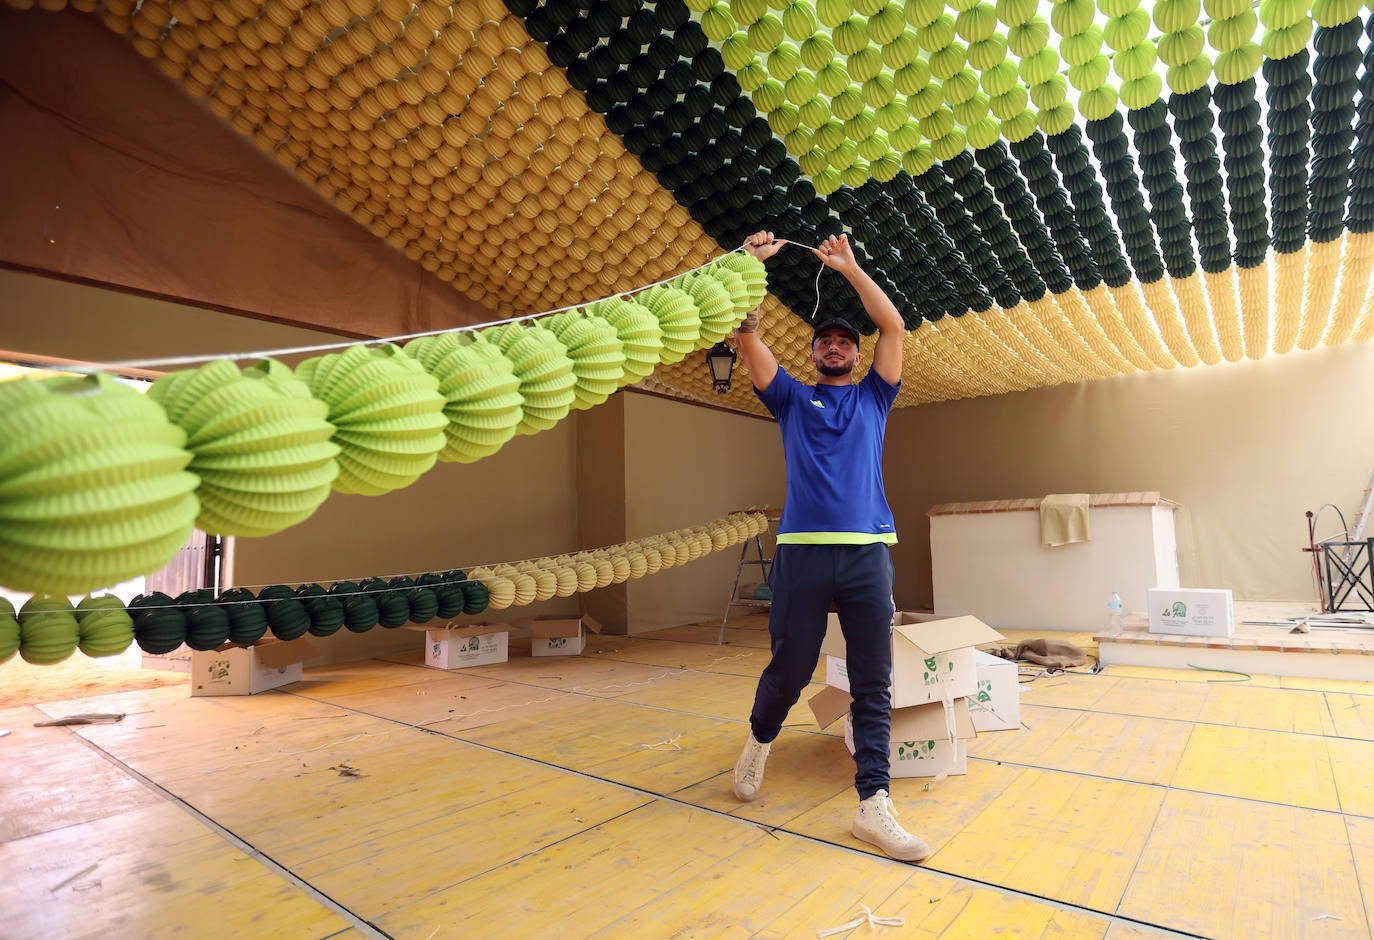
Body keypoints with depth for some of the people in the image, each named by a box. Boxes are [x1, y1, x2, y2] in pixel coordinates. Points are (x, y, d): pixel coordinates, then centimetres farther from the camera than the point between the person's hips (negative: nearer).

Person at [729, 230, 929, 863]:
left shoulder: (873, 397, 21)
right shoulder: (792, 399, 17)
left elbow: (893, 327, 11)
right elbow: (747, 338, 6)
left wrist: (847, 265, 13)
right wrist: (750, 265, 2)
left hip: (868, 551, 2)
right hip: (802, 549, -1)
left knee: (874, 683, 1)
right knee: (789, 668, 6)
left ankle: (874, 804, 8)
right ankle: (760, 739, 35)